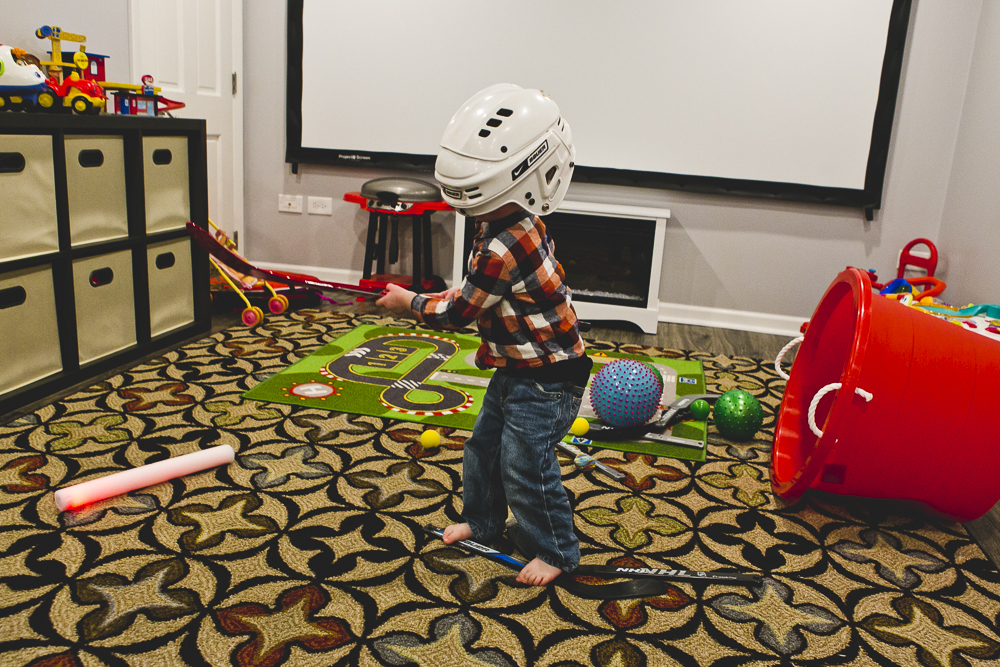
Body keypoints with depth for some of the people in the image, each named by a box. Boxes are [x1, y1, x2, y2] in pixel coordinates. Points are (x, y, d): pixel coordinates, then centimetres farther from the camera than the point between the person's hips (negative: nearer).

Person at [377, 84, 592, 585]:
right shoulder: (517, 224, 1)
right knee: (483, 446, 20)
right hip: (516, 369, 11)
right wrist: (436, 298, 5)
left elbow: (461, 311, -19)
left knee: (525, 464, -2)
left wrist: (412, 304, -4)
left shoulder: (504, 247, -31)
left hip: (545, 377, -10)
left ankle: (554, 551, 17)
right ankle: (482, 520, 40)